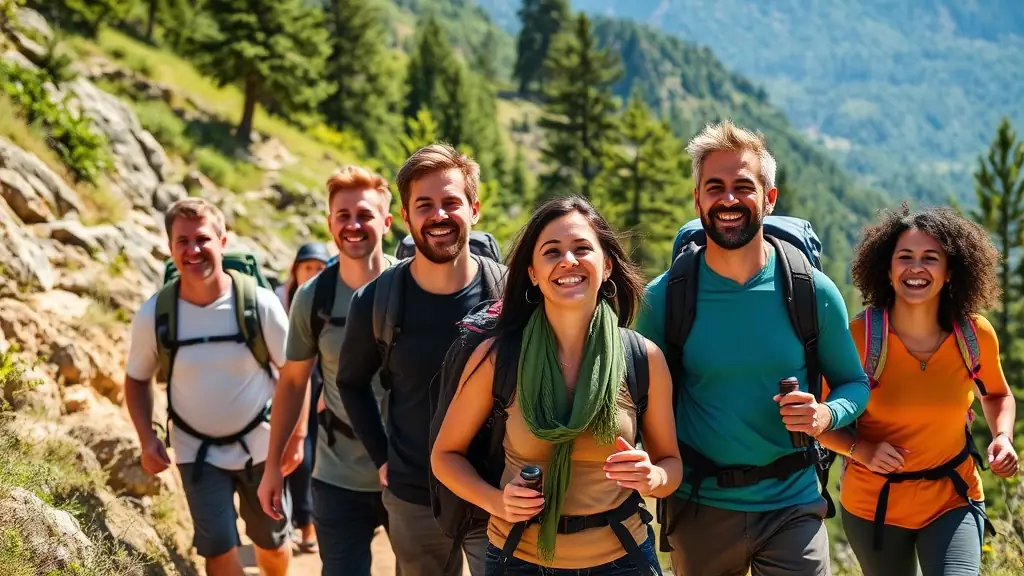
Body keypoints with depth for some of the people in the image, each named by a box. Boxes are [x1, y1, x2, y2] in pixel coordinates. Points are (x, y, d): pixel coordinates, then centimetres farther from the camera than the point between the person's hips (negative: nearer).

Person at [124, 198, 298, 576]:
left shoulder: (258, 303, -17)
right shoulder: (153, 315, -13)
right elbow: (137, 378, 2)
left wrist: (297, 435, -10)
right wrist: (147, 439, -10)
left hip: (261, 445, 0)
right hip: (197, 452, 0)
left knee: (271, 542, 16)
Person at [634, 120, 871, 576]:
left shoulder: (813, 292, -6)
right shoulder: (664, 297, -6)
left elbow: (854, 383, 5)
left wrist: (827, 415, -17)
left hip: (792, 506, 0)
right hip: (699, 506, 1)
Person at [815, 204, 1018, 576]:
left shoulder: (975, 335, -10)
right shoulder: (858, 336, -19)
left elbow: (997, 395, 12)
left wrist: (1003, 437, -7)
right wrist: (862, 450, -24)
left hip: (953, 500, 1)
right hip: (873, 503, -1)